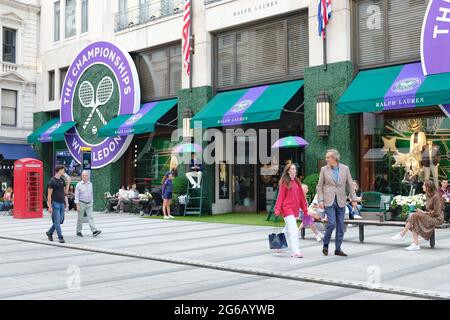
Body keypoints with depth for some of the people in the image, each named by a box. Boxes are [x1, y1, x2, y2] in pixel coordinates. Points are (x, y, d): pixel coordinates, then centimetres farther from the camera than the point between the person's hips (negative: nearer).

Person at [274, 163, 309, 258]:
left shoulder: (297, 182, 14)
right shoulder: (284, 182, -3)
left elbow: (301, 196, 15)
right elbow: (280, 196, -6)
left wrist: (304, 209, 13)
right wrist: (277, 209, -14)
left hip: (295, 209, 6)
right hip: (287, 208, -6)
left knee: (288, 230, 14)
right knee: (293, 230, -14)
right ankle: (295, 252, -18)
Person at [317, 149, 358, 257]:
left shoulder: (345, 168, 4)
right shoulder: (324, 169, 2)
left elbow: (350, 184, 7)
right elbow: (319, 186, 4)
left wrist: (354, 199, 2)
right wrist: (320, 200, -5)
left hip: (341, 201, 2)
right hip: (329, 201, -2)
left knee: (340, 226, 4)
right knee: (332, 223, -13)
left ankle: (338, 249, 14)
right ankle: (325, 245, 7)